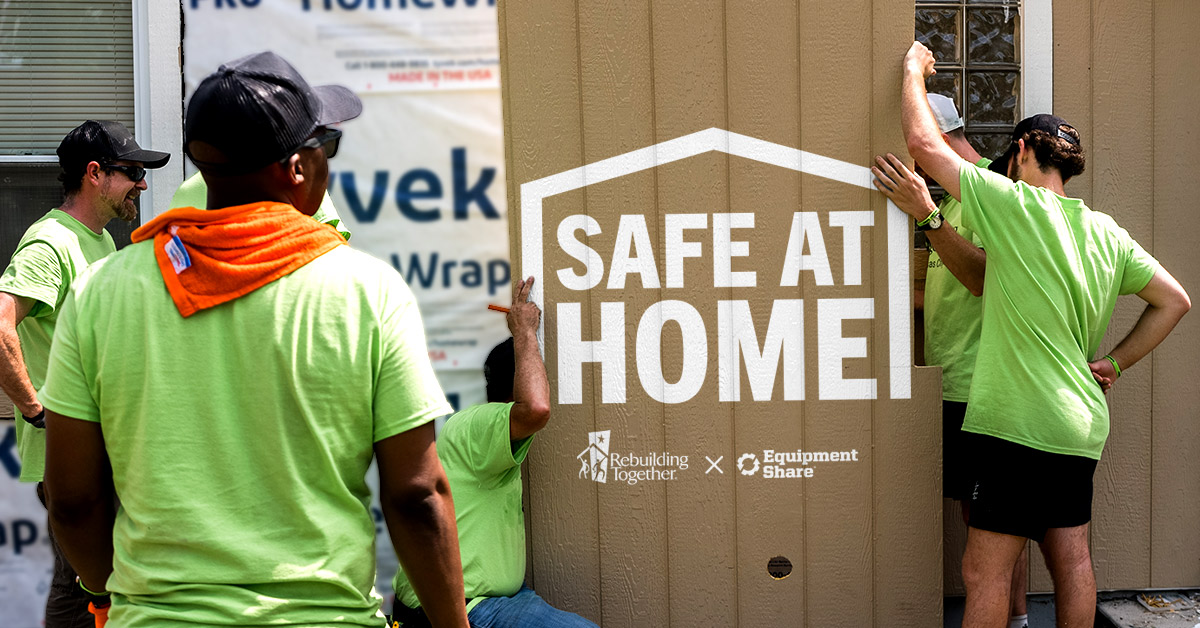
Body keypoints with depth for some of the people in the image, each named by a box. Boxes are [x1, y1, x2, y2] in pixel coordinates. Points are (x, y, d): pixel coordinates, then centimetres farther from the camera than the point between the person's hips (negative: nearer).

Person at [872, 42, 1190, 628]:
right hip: (1081, 425, 8)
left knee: (984, 572, -3)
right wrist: (1115, 361, 17)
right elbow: (1174, 300, 16)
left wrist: (914, 66, 6)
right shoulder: (1106, 232, 10)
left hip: (1021, 424, -8)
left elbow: (925, 144, -10)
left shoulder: (1014, 204, -11)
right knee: (1071, 562, 13)